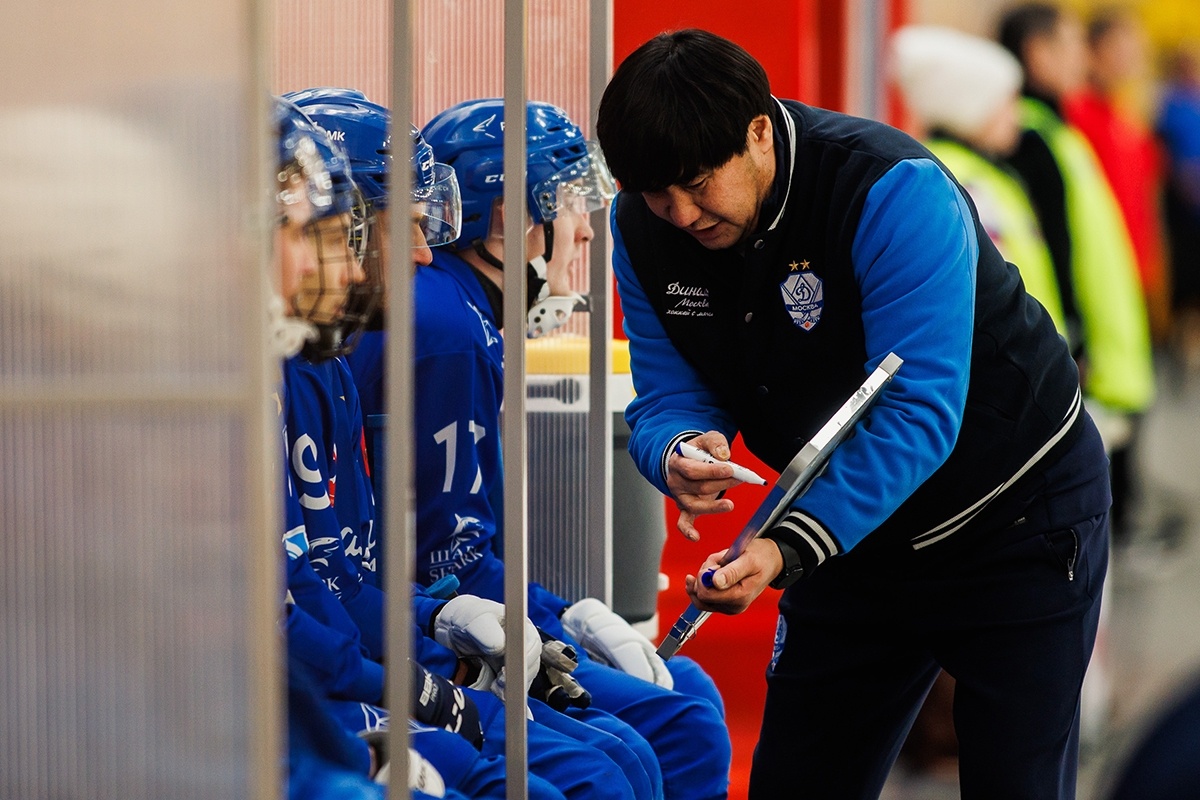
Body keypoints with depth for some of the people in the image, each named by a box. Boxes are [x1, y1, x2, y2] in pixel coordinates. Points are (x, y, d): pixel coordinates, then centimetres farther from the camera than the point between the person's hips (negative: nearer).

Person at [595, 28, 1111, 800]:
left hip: (1018, 522, -6)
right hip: (855, 530, 6)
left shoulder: (894, 191, -31)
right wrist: (679, 455, -32)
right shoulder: (646, 228, -11)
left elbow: (918, 412, -35)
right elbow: (669, 398, -6)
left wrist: (790, 549, -45)